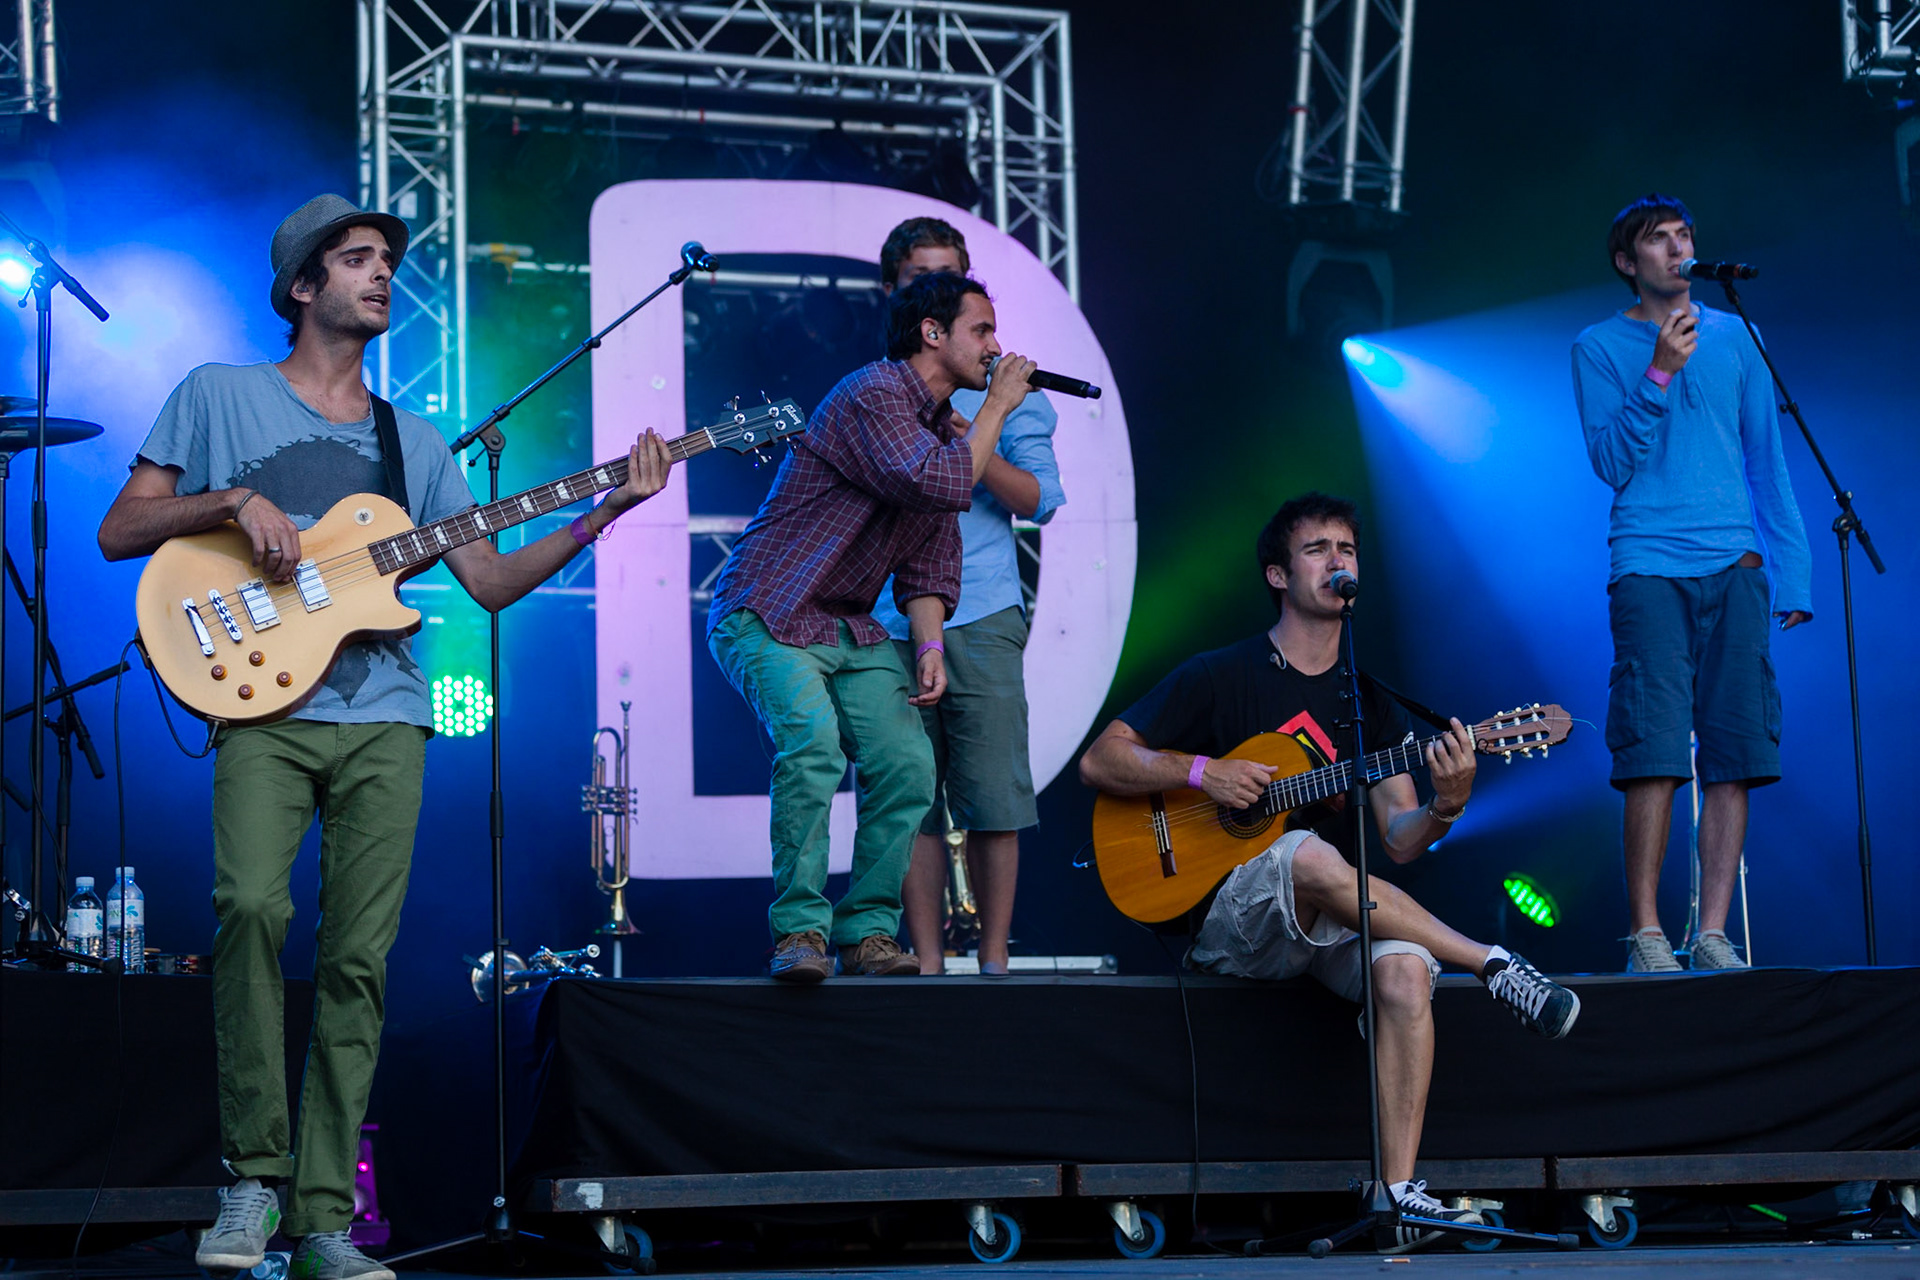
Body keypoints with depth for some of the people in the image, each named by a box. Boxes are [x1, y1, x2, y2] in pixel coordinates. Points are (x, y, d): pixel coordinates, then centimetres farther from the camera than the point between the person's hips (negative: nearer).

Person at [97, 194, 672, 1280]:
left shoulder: (414, 443, 21)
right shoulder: (221, 397, 11)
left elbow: (491, 580, 16)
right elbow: (118, 533, 8)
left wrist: (609, 508, 5)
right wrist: (235, 501, -7)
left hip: (384, 718, 3)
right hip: (266, 708, -3)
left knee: (359, 961, -4)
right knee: (252, 906, -26)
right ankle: (255, 1171, -11)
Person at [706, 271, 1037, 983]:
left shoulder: (943, 428, 14)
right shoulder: (874, 395, -15)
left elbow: (930, 560, 13)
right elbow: (941, 483, -28)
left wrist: (929, 644, -4)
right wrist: (998, 406, -13)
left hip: (851, 630, 8)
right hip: (766, 616, -8)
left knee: (908, 763, -11)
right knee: (813, 743, -30)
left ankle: (868, 931, 1)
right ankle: (799, 932, -21)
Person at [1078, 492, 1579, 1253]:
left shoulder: (1369, 703, 14)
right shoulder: (1219, 678, 2)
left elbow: (1398, 842, 4)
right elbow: (1100, 761, 0)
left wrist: (1442, 808, -18)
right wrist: (1203, 773, -13)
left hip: (1327, 928, 4)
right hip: (1225, 919, -4)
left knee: (1405, 967, -32)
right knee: (1308, 856, -38)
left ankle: (1397, 1196, -34)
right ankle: (1494, 967, -29)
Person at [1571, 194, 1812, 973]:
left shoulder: (1732, 337, 15)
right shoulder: (1600, 348, 8)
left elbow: (1767, 461, 15)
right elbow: (1612, 461, -3)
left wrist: (1791, 574, 8)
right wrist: (1660, 372, -14)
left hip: (1735, 567, 3)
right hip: (1649, 568, -3)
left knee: (1735, 753, -3)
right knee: (1655, 754, -11)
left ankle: (1713, 933, 0)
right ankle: (1645, 933, -5)